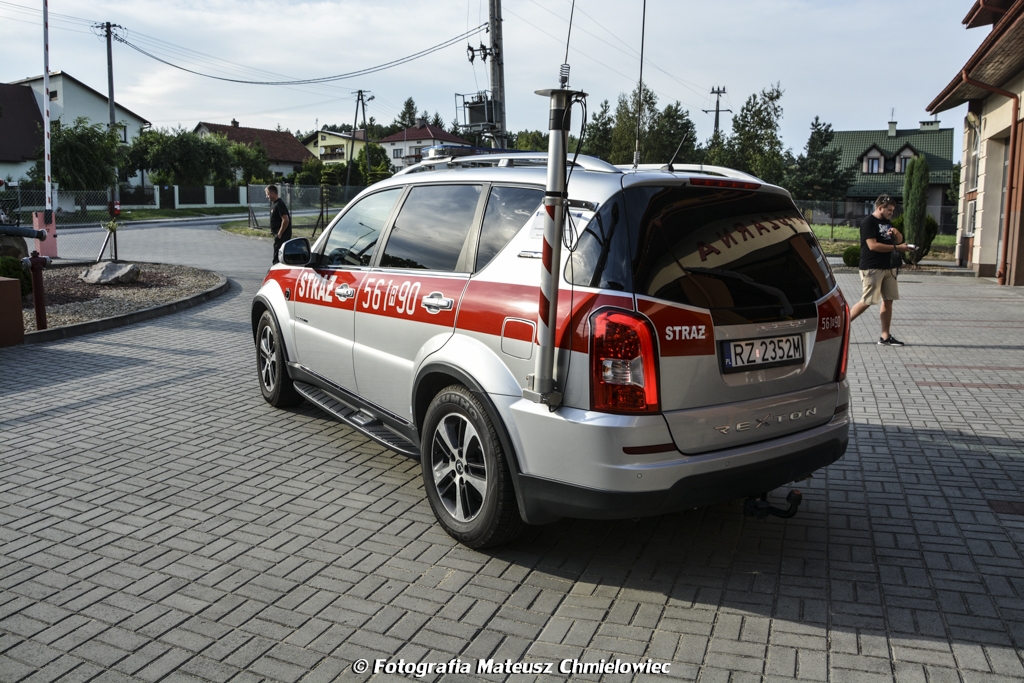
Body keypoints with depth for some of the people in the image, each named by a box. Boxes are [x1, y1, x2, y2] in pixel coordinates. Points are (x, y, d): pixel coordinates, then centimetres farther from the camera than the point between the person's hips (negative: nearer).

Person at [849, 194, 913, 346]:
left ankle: (885, 336, 10)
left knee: (888, 300, 6)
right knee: (866, 302, -9)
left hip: (888, 268, 9)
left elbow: (899, 240, 23)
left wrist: (896, 233, 0)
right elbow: (873, 245, -20)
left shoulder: (887, 222, 16)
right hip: (872, 269, -8)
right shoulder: (869, 223, -10)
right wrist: (897, 247, -18)